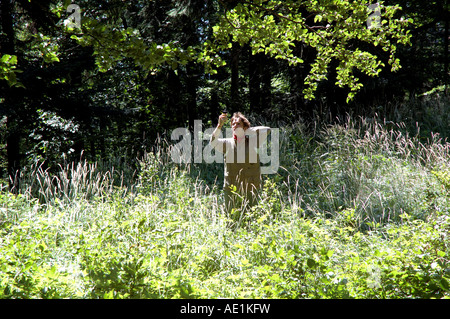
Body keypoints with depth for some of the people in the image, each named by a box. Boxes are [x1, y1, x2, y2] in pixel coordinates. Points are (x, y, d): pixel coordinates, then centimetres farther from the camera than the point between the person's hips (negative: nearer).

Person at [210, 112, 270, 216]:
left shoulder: (253, 141, 10)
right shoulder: (227, 143, 8)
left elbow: (267, 130, 5)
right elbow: (213, 142, -8)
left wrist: (247, 130, 7)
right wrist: (220, 125, -20)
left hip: (250, 186, 0)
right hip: (231, 187, 0)